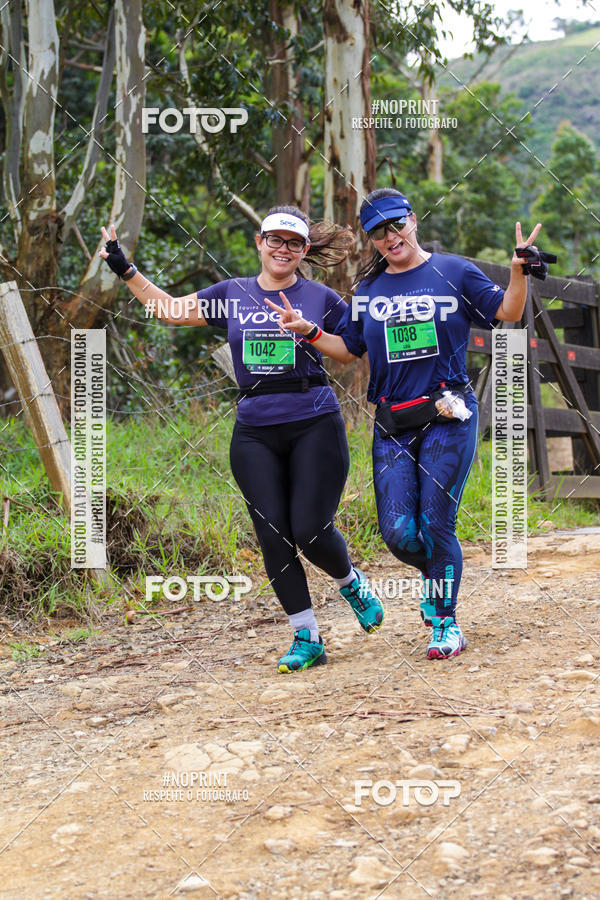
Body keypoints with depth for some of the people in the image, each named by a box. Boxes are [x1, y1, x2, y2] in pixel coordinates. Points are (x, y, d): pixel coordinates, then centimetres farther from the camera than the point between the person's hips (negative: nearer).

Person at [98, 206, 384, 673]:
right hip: (255, 433, 3)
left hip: (315, 427, -3)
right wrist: (125, 269, 14)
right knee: (273, 535, -4)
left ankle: (352, 582, 25)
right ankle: (307, 638, 6)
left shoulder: (321, 298, 4)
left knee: (310, 532, -9)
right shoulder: (231, 295, 11)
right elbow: (169, 309, 20)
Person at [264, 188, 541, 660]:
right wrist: (308, 331, 4)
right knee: (397, 531, -4)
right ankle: (436, 577, 30)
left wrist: (518, 271, -14)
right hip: (392, 426, 3)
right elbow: (349, 349, 19)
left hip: (448, 418, -3)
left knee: (436, 524, -6)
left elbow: (507, 312, 3)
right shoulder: (369, 289, 12)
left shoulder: (454, 272, 3)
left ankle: (446, 623, 11)